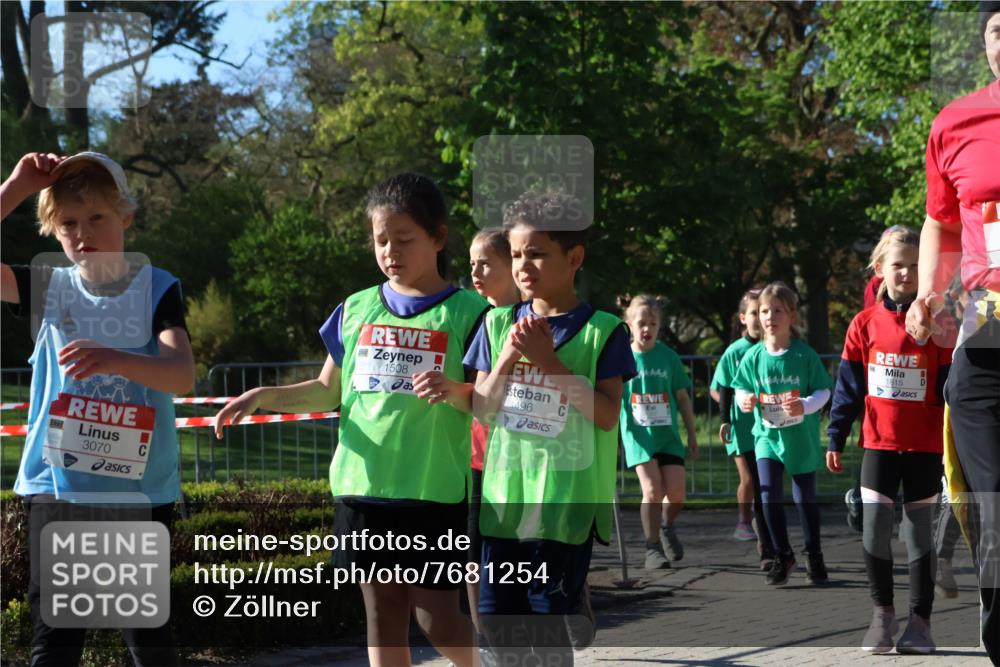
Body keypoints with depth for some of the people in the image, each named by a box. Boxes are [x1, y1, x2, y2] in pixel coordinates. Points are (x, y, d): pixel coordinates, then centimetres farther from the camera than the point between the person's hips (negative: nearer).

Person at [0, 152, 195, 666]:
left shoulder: (157, 288, -1)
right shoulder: (46, 287, 5)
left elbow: (182, 375, -16)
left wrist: (116, 359, -35)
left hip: (140, 492, -1)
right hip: (58, 488, 1)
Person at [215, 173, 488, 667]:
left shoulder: (466, 312, -3)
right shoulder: (356, 309, 10)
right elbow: (329, 391, 15)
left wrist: (453, 391, -24)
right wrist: (262, 396, 2)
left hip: (435, 492, -4)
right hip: (363, 486, 4)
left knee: (437, 620, -2)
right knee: (382, 617, 8)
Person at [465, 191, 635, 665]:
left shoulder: (601, 330, -5)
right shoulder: (499, 324, 7)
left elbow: (607, 416, -12)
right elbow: (482, 410, 6)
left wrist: (550, 362, -18)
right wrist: (507, 358, -11)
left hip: (567, 499, -4)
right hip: (505, 493, 4)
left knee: (549, 617, 2)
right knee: (496, 615, 5)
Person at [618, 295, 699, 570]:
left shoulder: (668, 357, 2)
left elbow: (683, 397, 8)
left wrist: (693, 436, 9)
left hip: (669, 434, 2)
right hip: (639, 434, -2)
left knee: (676, 495, -4)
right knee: (652, 491, -15)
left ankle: (667, 526, 30)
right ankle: (653, 547, 1)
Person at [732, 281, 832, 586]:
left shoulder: (804, 355, -11)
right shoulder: (753, 356, -4)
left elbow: (823, 391, -7)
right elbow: (741, 388, 6)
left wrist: (805, 405, -25)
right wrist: (745, 400, -16)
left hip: (802, 438, -1)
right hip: (767, 435, 1)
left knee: (805, 498, 11)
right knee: (769, 497, -9)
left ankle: (814, 556, 29)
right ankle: (782, 556, 10)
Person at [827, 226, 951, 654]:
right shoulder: (865, 325, 0)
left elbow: (951, 389, -3)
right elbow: (848, 389, 5)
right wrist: (836, 439, 3)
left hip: (924, 448, -1)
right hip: (879, 445, 1)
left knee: (919, 533, 4)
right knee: (875, 529, -5)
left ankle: (919, 621, 12)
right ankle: (882, 613, 13)